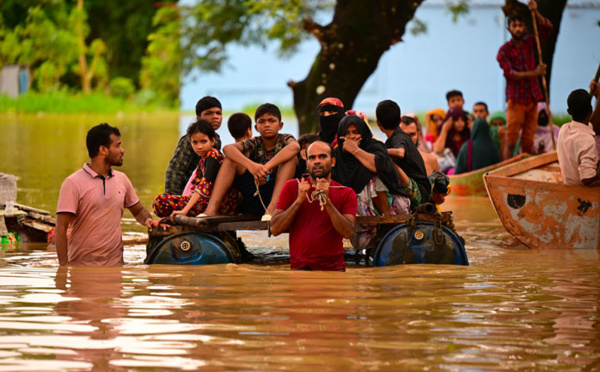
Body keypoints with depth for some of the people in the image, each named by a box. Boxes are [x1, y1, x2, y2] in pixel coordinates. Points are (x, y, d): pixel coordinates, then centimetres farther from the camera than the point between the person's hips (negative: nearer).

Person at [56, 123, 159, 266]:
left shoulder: (122, 179, 12)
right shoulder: (73, 183, -6)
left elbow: (138, 210, 26)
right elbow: (61, 227, -9)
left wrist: (147, 220, 1)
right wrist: (64, 266, -17)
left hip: (115, 264, 4)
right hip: (82, 265, -4)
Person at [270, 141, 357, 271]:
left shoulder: (346, 193, 8)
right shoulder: (292, 187, 10)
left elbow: (348, 232, -7)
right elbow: (275, 229, 1)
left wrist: (327, 200, -13)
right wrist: (299, 200, -7)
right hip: (299, 268, -1)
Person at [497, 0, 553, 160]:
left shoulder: (529, 43, 11)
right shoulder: (504, 50, -5)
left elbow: (547, 29, 4)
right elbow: (510, 74, -14)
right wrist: (533, 73, -22)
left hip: (532, 98, 5)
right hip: (516, 100, -5)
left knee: (528, 142, 5)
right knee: (511, 140, -9)